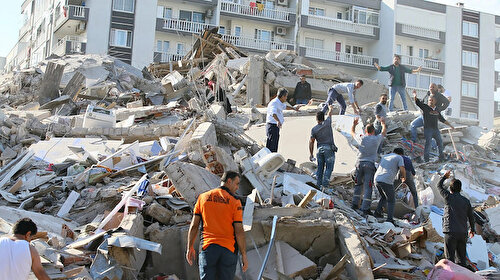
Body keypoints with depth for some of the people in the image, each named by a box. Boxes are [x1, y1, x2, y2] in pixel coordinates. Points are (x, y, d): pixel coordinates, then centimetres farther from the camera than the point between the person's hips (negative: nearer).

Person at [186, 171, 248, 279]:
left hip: (207, 247, 2)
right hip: (228, 250, -1)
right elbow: (239, 232, -6)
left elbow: (194, 226, 5)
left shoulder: (203, 197, 6)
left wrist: (190, 248, 13)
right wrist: (244, 255, 0)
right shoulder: (235, 202, -2)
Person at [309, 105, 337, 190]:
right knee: (329, 167, -1)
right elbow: (330, 113, 18)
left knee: (320, 167, 13)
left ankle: (318, 183, 13)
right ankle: (325, 183, -9)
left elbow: (311, 142, -2)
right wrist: (331, 108, 40)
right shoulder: (327, 123, -4)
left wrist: (311, 154, 3)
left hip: (320, 149, 3)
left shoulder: (314, 129, -1)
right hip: (329, 148, -3)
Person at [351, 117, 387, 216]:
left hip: (359, 163, 3)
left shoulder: (361, 138, 3)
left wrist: (354, 124, 42)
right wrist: (383, 123, 40)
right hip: (370, 164, -3)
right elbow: (384, 132, 20)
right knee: (368, 186, -3)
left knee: (358, 184, 18)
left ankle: (355, 204, 20)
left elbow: (352, 132, 23)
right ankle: (365, 208, -7)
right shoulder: (376, 139, 0)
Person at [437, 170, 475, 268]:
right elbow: (471, 216, 16)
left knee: (450, 257, -3)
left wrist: (444, 176, 27)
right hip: (463, 232, 5)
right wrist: (472, 229, 30)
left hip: (451, 232, -4)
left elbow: (439, 186, 11)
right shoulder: (466, 201, 7)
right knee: (462, 257, 13)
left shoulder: (449, 197, -5)